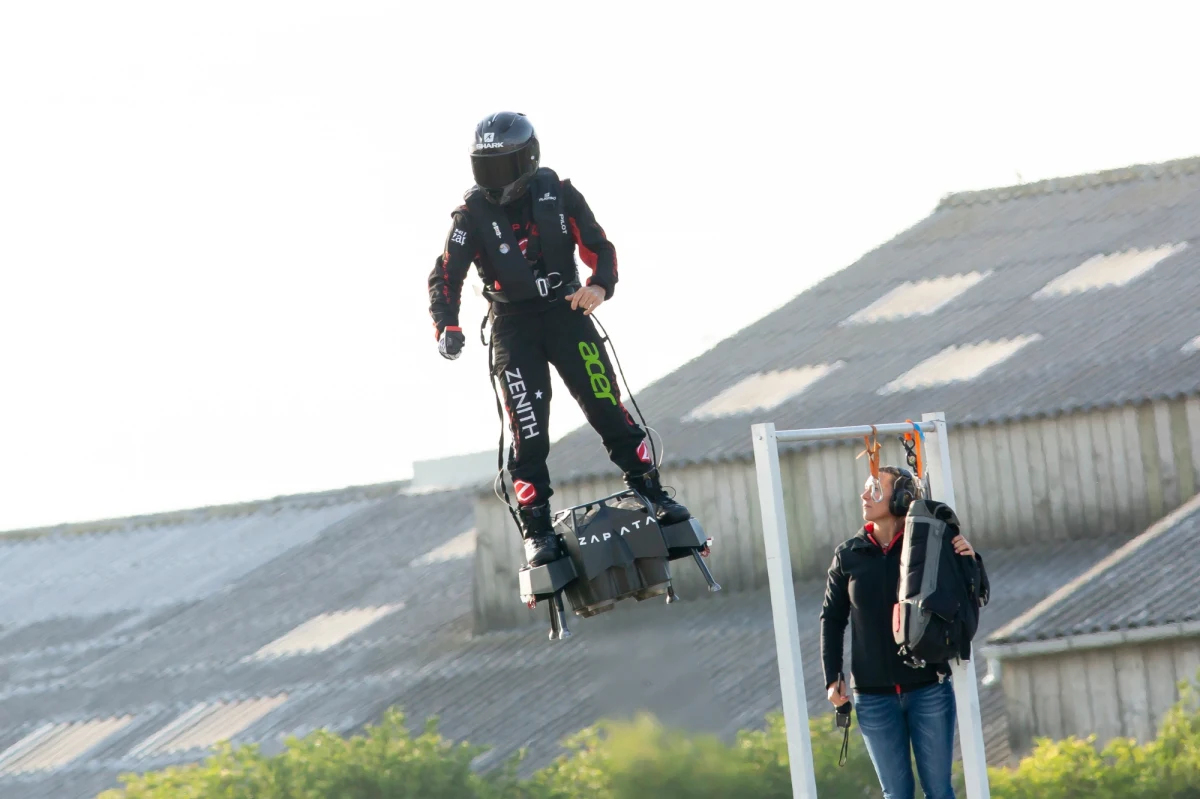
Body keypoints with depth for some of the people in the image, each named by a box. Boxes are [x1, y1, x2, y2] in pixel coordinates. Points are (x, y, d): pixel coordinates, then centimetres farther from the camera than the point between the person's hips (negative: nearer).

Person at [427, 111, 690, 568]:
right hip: (512, 325, -1)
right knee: (527, 430, -7)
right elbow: (445, 277, -7)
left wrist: (600, 286, -19)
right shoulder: (473, 214, -5)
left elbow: (598, 247, 2)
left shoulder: (558, 195, -2)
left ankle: (652, 495, 6)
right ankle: (536, 529, -2)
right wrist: (447, 326, -24)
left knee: (607, 408, -5)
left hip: (566, 312, 1)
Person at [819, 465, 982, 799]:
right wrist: (833, 678, 4)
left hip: (929, 688, -1)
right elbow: (832, 618, 10)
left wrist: (969, 561, -15)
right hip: (874, 696, 1)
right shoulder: (849, 554, 2)